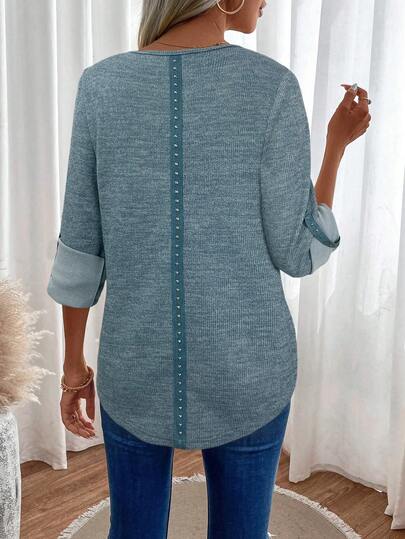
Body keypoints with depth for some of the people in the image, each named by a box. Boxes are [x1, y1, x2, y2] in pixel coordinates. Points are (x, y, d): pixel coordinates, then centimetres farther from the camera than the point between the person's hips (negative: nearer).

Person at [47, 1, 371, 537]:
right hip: (244, 368, -1)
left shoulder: (101, 85, -7)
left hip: (138, 368, 2)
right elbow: (297, 254, -10)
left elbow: (80, 248, -4)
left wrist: (74, 363, 8)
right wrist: (338, 144, 2)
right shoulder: (272, 87, -14)